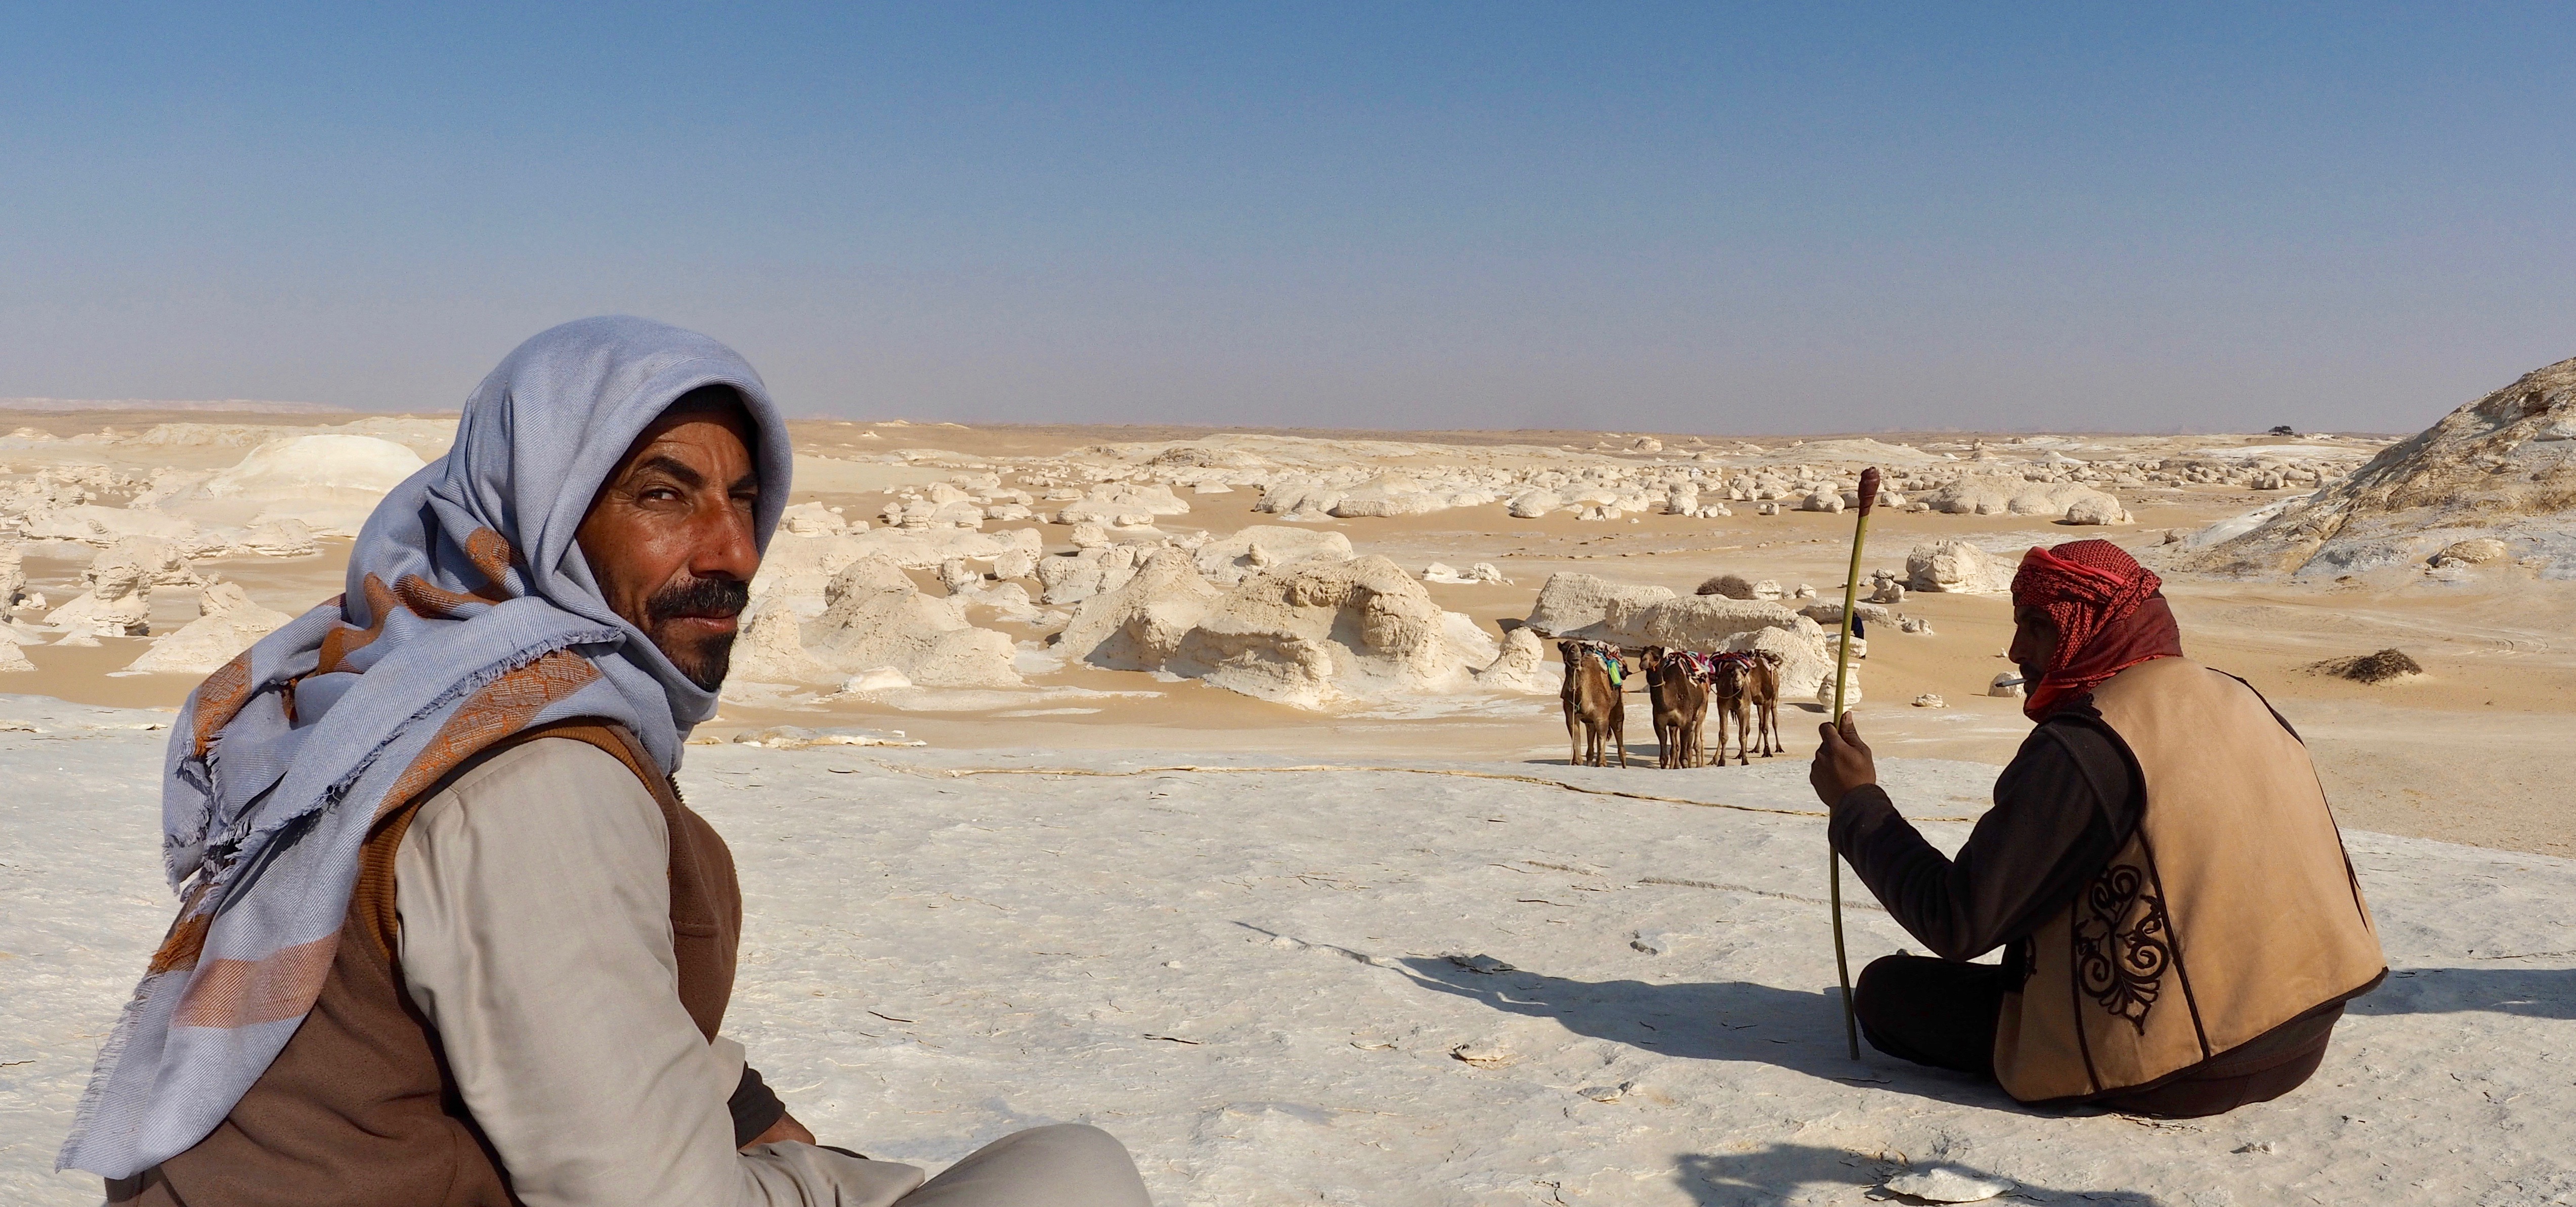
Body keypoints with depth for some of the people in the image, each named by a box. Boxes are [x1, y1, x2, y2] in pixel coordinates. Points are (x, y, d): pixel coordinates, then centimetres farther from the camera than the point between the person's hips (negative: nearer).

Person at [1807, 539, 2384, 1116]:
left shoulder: (2084, 745, -19)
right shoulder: (2241, 700, 6)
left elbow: (1958, 923, -17)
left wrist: (1857, 802, -5)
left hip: (2180, 1075, -8)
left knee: (1887, 992, -1)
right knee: (2037, 939, 32)